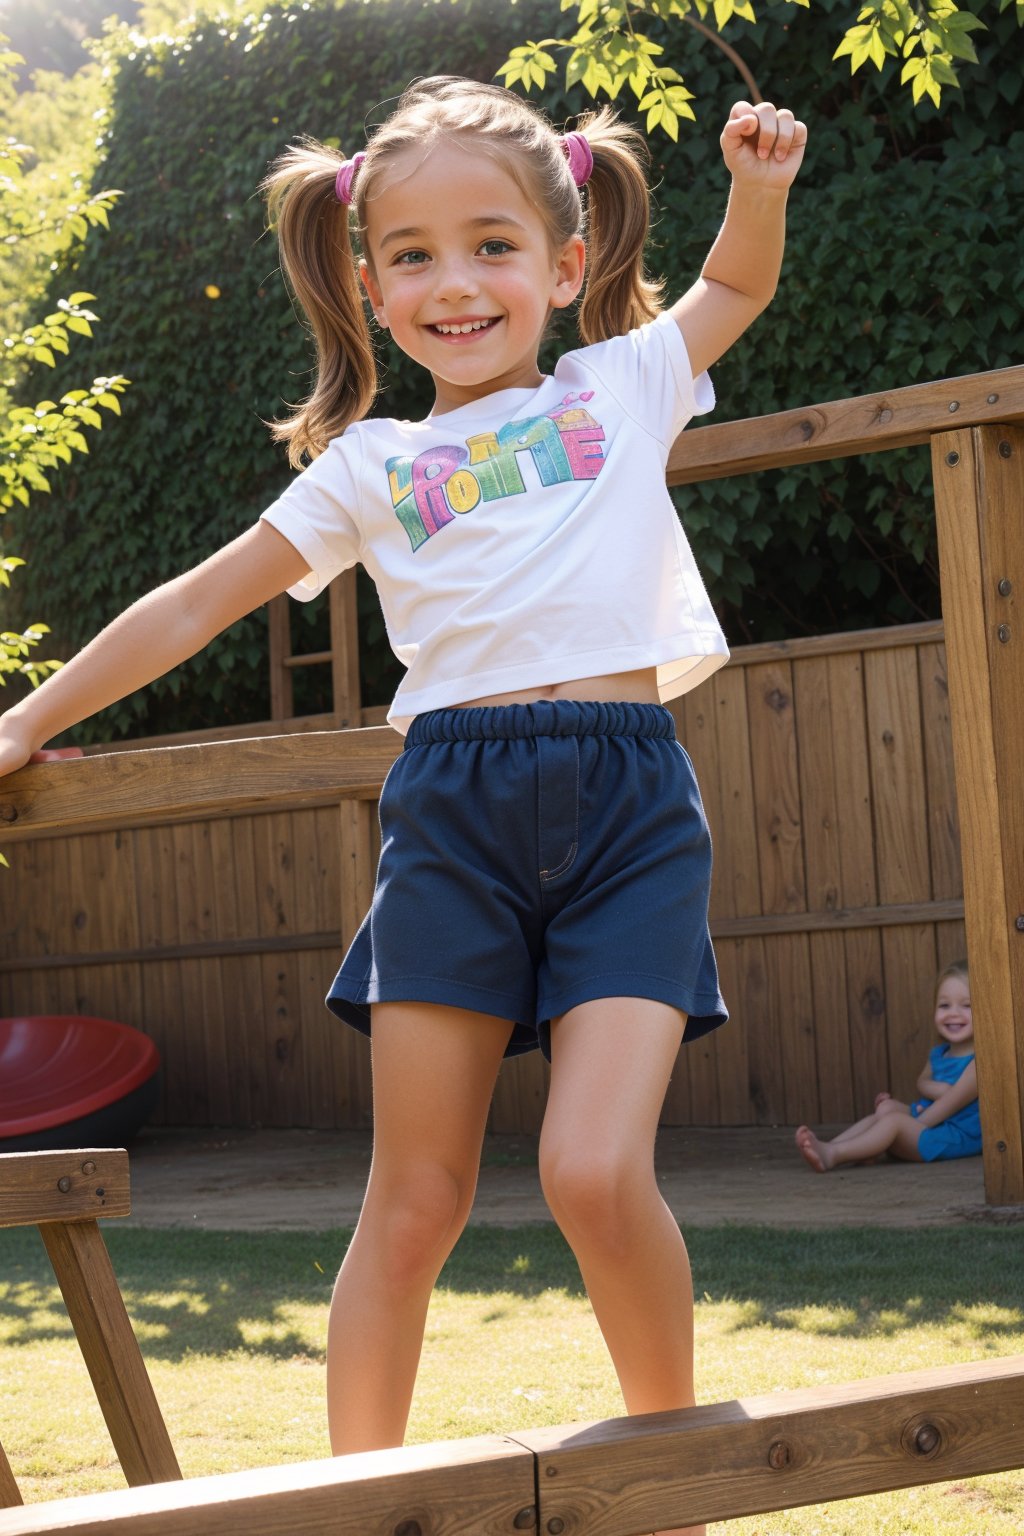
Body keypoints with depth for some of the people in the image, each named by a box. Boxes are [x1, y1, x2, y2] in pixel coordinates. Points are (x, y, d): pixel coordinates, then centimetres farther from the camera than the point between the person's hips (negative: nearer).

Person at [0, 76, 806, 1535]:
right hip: (454, 804, 1)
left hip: (629, 805, -1)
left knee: (595, 1174, -16)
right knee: (417, 1198, 0)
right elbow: (196, 604, 22)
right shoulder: (368, 467, 15)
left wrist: (759, 182, 12)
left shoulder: (626, 388, 16)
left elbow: (739, 283, 33)